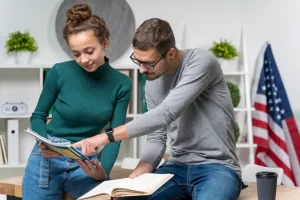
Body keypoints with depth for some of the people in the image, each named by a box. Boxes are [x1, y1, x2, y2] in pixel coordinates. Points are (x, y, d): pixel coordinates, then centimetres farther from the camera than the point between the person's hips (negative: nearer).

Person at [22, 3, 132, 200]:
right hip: (47, 160, -1)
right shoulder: (60, 72, -8)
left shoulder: (121, 84, -2)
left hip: (84, 164, 1)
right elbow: (38, 116, 3)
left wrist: (103, 170, -21)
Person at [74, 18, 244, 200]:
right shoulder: (152, 83, 7)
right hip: (176, 167, 5)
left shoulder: (202, 62, -14)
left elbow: (165, 114, -23)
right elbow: (157, 139, 8)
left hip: (217, 167, -5)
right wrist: (134, 177, -10)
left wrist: (108, 136, -23)